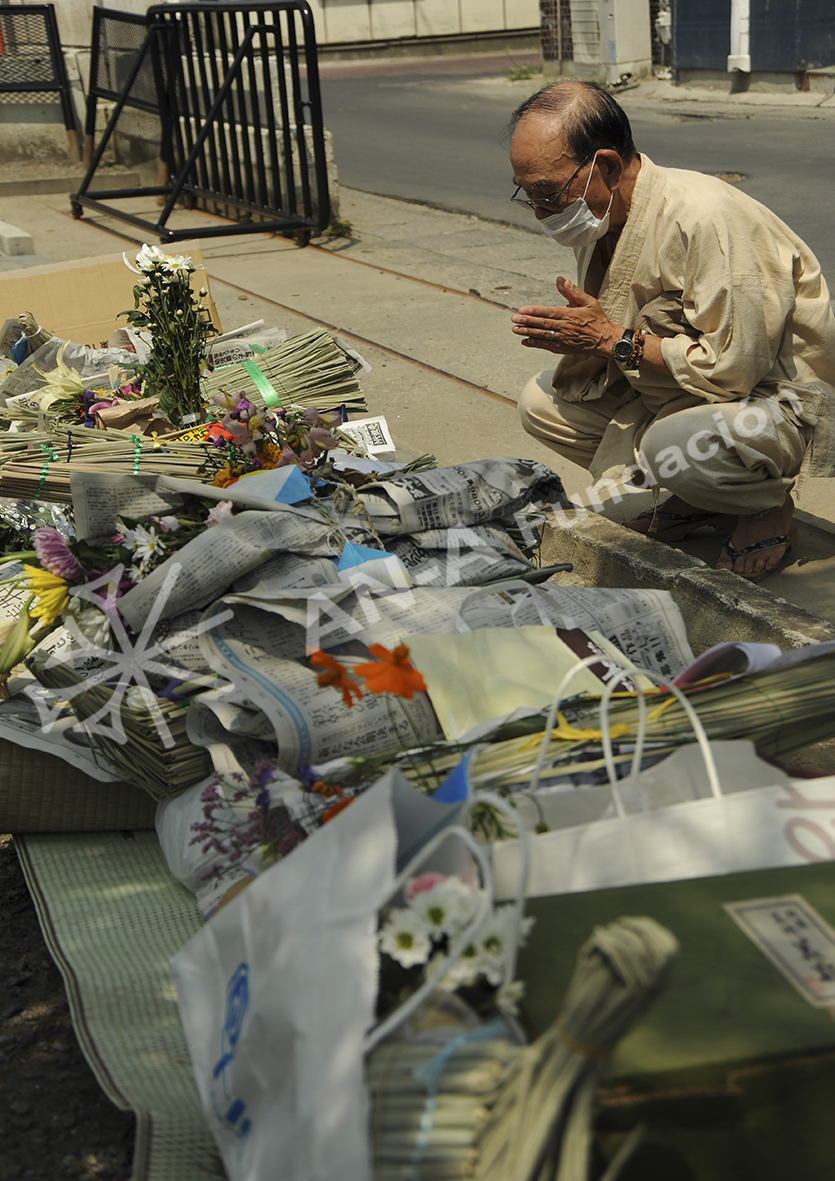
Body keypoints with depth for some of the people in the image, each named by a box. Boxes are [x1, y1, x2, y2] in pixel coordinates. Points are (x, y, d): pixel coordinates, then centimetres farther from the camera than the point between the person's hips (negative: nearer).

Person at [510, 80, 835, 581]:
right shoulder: (601, 215, -1)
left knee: (672, 447, -38)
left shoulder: (702, 216, -30)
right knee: (543, 403, 0)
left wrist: (614, 340, -25)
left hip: (782, 396, -9)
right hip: (684, 387, 9)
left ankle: (769, 506, -3)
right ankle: (696, 498, 9)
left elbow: (733, 366, -33)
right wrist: (575, 338, -13)